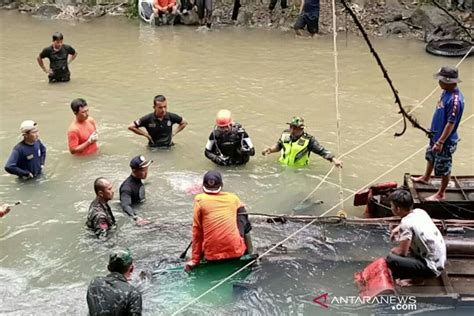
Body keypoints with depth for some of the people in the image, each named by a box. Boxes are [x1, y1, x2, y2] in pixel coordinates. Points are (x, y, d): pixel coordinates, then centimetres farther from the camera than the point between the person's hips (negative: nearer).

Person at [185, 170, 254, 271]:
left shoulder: (199, 200, -2)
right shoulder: (233, 198, 3)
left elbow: (197, 231, 0)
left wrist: (195, 259, 5)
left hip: (212, 255, 1)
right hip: (236, 252, -1)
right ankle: (248, 253, 20)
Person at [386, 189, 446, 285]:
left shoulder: (407, 223, -23)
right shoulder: (419, 211, 1)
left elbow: (402, 251, -21)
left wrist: (393, 250, 0)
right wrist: (398, 227, 17)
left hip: (431, 267, -9)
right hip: (439, 261, 9)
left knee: (391, 259, -24)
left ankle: (417, 277, -1)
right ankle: (415, 273, 16)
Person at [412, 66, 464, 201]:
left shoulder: (455, 100, -31)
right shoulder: (447, 92, -2)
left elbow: (451, 123, -29)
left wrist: (440, 142, -26)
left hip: (445, 141, -10)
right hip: (436, 135, 10)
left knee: (443, 167, 8)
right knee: (431, 156, 31)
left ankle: (441, 194, 26)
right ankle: (426, 178, 56)